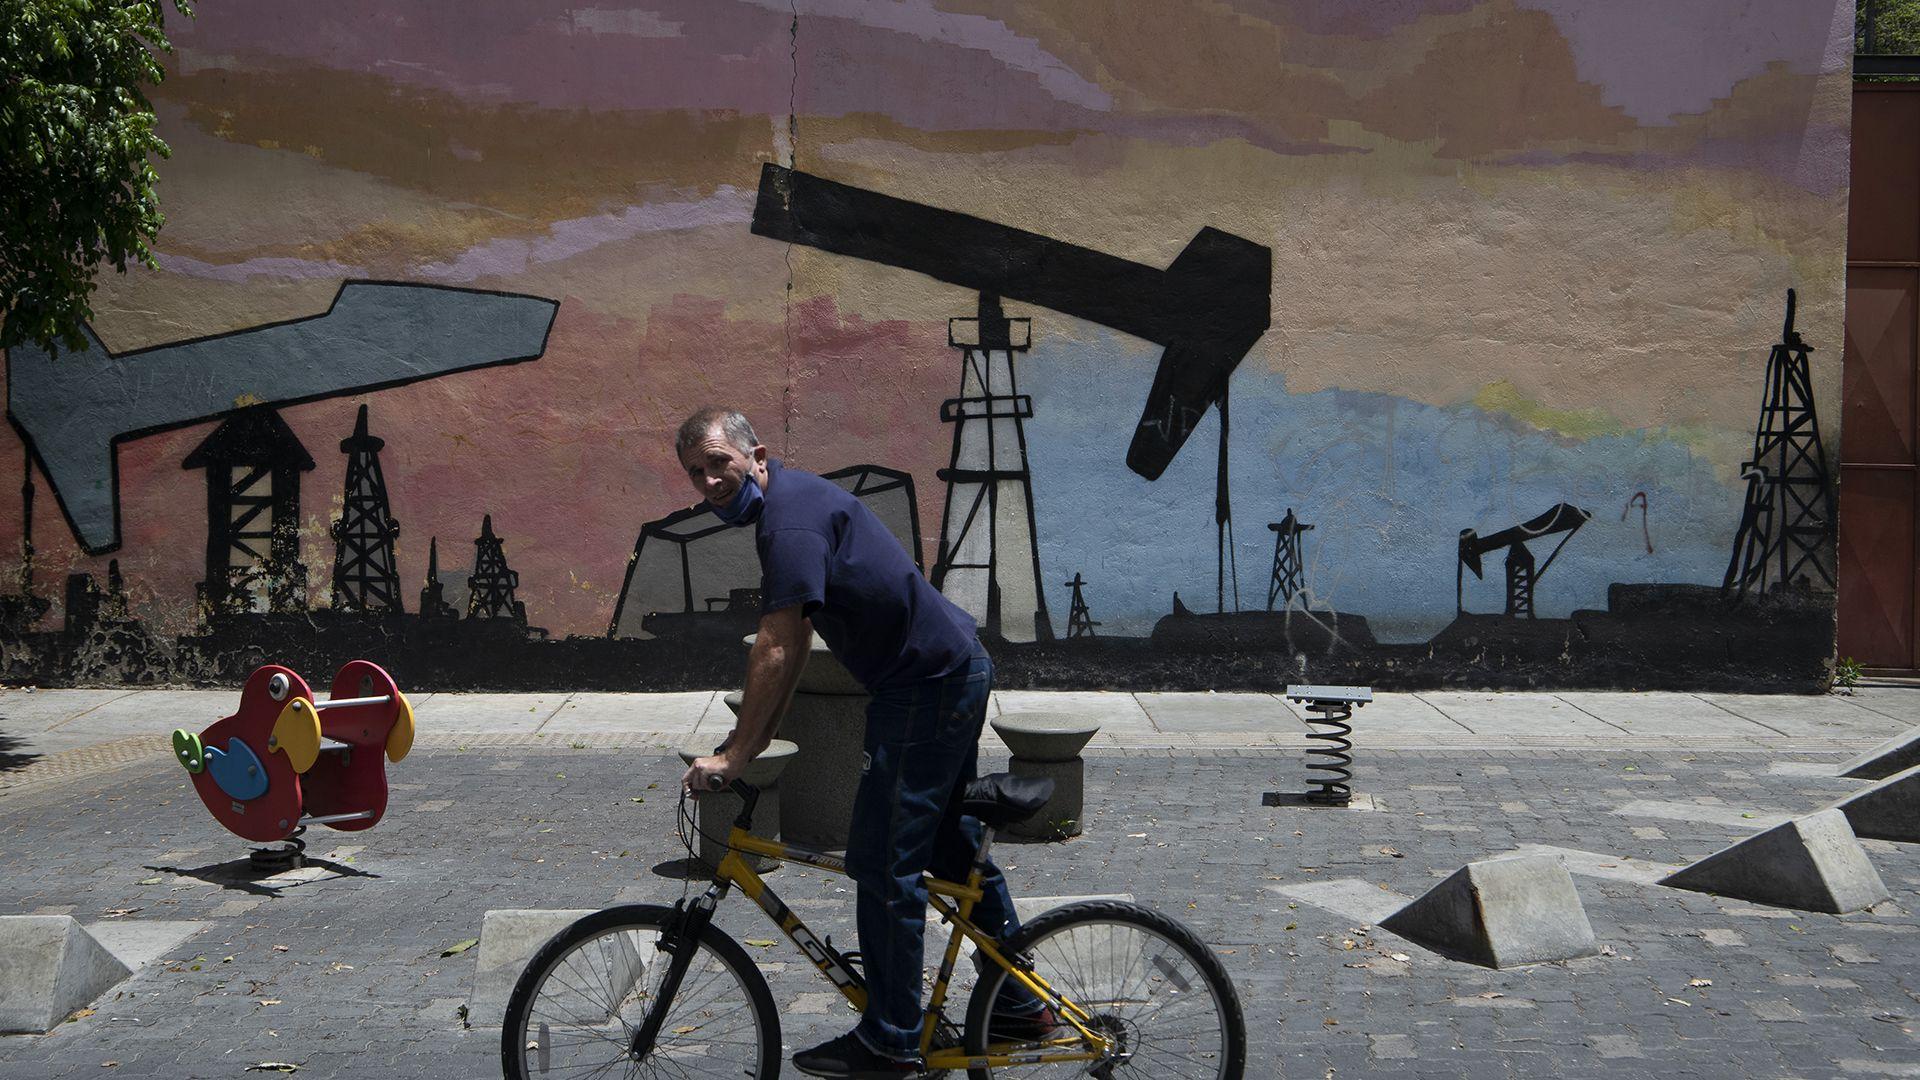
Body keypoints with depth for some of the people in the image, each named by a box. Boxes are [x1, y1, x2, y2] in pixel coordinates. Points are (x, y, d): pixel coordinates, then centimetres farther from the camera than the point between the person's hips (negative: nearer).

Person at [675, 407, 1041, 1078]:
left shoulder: (790, 519, -19)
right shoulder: (795, 498, 13)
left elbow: (776, 652, -24)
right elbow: (794, 644, 14)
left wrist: (734, 755, -20)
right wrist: (758, 735, 10)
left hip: (926, 687, -11)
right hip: (958, 669, 11)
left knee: (884, 866, -5)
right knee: (953, 847, 21)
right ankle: (1019, 1002, 33)